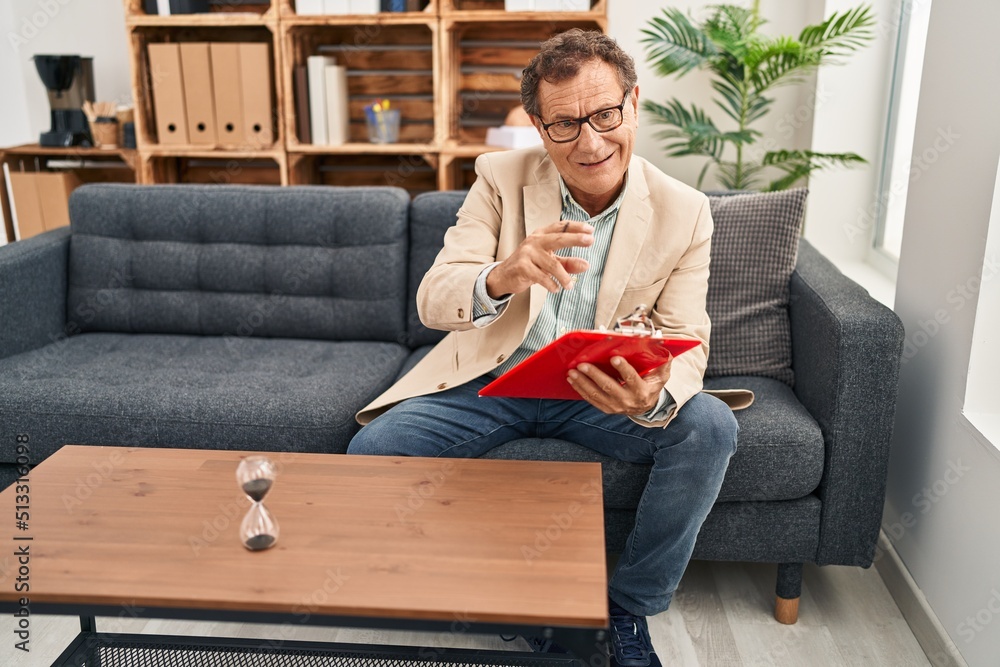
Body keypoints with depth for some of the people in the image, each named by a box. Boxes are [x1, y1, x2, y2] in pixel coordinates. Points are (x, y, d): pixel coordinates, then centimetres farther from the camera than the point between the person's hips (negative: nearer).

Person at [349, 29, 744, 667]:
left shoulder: (684, 213, -7)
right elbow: (432, 300, -17)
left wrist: (655, 395, -35)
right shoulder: (501, 177, -8)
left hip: (600, 394, 0)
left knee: (709, 426, -25)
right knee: (372, 450, -20)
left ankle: (628, 610, -4)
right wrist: (502, 277, -42)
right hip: (491, 376, 0)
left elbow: (687, 345, -9)